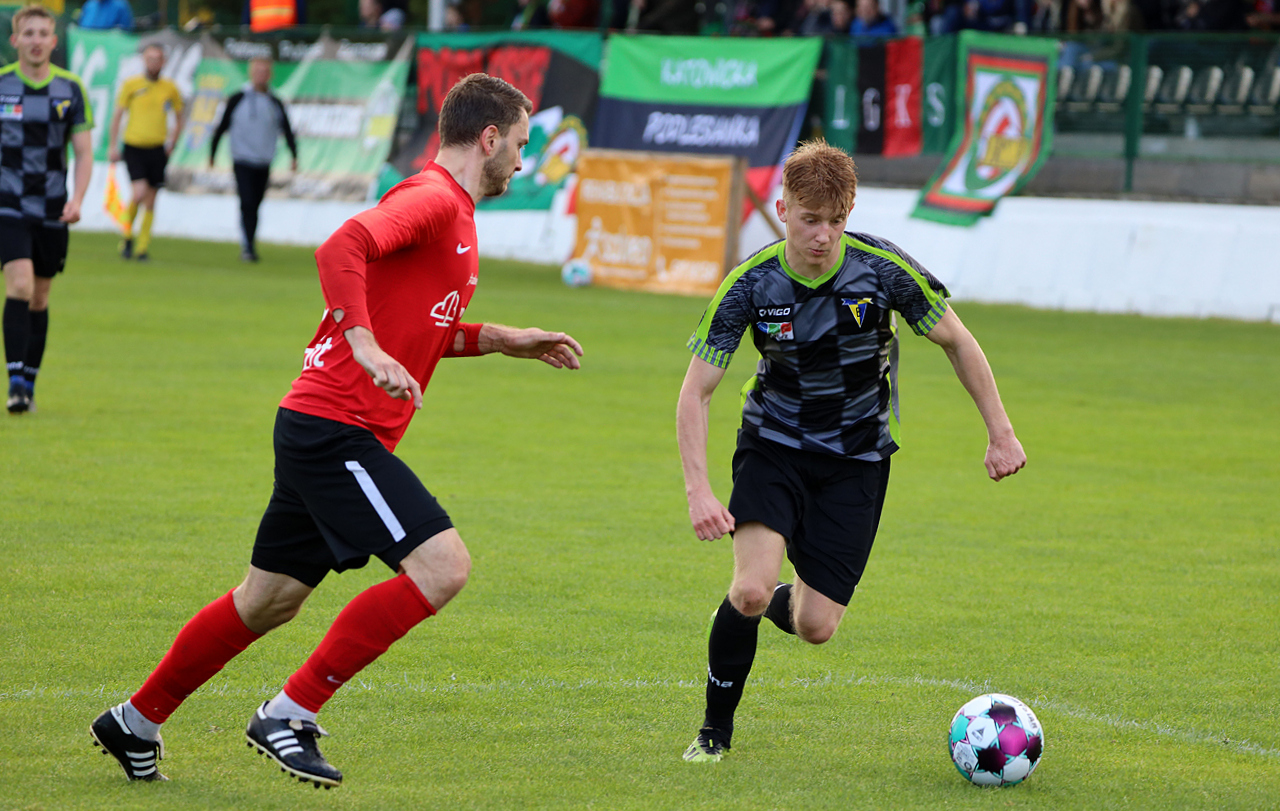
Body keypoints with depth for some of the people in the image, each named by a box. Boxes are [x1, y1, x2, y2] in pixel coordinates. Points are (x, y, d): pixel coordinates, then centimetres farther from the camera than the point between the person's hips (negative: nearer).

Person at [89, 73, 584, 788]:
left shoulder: (450, 211, 20)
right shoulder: (433, 198, -12)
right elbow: (341, 249, -29)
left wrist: (504, 340, 22)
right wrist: (367, 349, -35)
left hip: (323, 433, 10)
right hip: (337, 427, -10)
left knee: (271, 601, 17)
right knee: (442, 565, -17)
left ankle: (136, 722, 28)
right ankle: (291, 714, -13)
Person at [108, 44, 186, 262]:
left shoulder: (170, 89, 5)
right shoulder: (131, 85, -1)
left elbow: (179, 118, 17)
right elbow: (117, 115, 6)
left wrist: (172, 144, 8)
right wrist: (113, 146, 1)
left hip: (157, 150, 3)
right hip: (133, 147, -3)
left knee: (150, 200, 3)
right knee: (140, 192, -18)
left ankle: (142, 247, 12)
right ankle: (127, 236, 4)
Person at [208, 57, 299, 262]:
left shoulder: (275, 104, 8)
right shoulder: (238, 99, 1)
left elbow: (287, 130, 8)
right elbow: (222, 127, 7)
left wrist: (294, 155, -4)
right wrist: (212, 154, 8)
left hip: (264, 165, 3)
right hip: (242, 162, -3)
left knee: (254, 206, 7)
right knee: (247, 203, -16)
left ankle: (247, 248, 18)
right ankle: (248, 247, -17)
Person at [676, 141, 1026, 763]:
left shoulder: (885, 269, -18)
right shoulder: (750, 285, -18)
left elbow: (957, 342, -3)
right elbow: (696, 390, -13)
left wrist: (1000, 433, -2)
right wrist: (697, 490, -23)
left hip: (857, 456, 1)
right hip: (773, 443, -1)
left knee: (815, 626, -6)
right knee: (751, 589, -23)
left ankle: (780, 604, 33)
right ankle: (716, 729, -1)